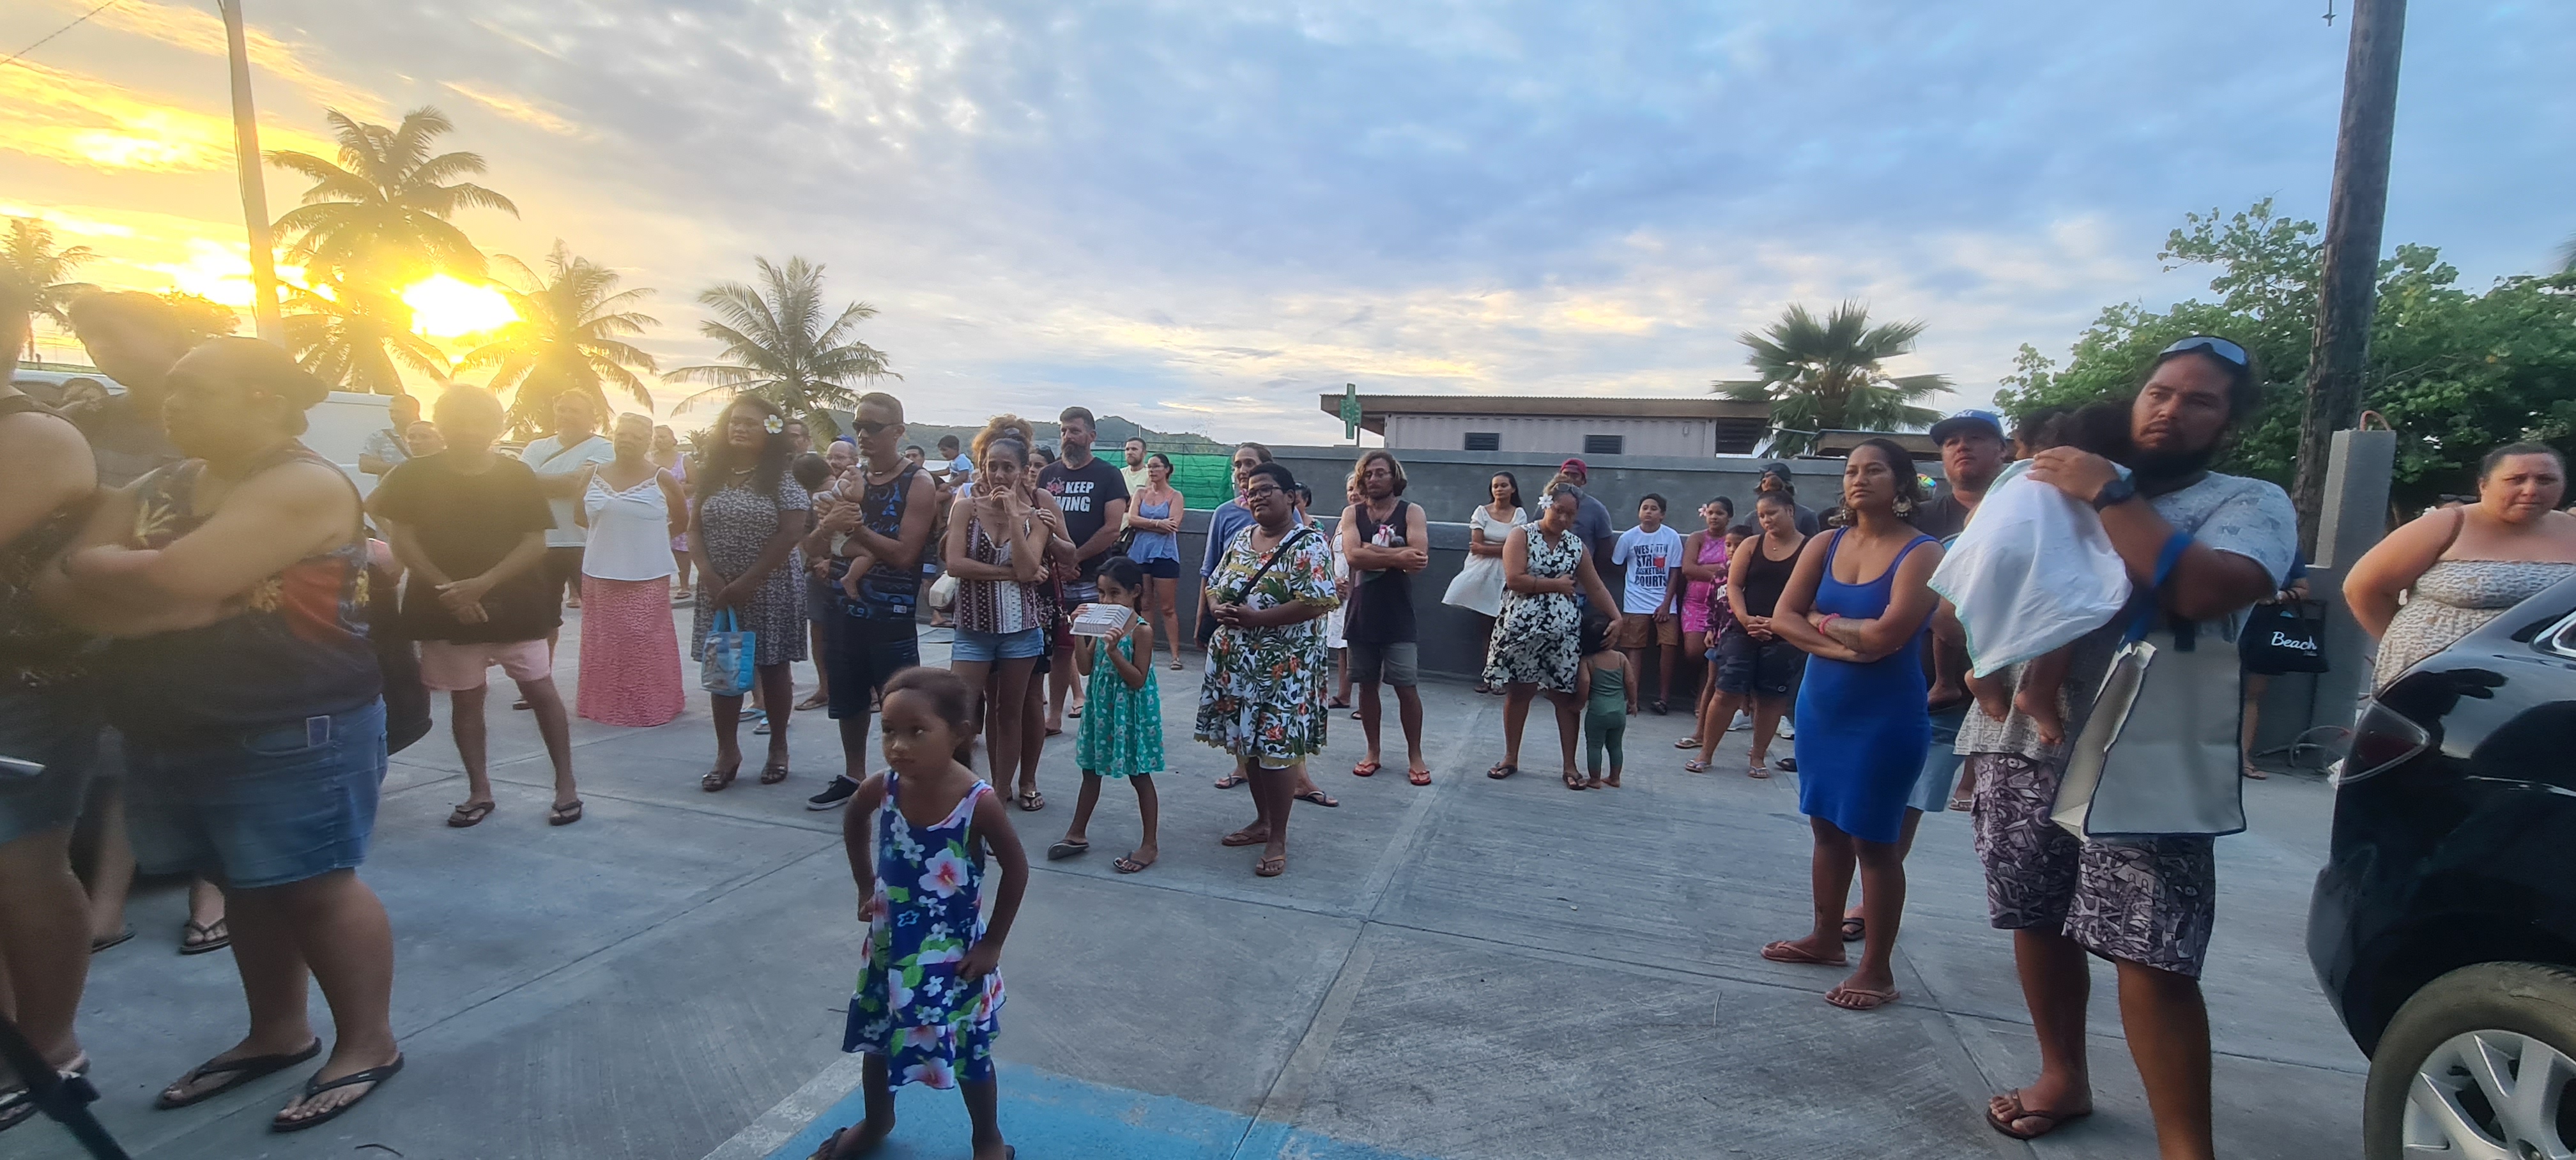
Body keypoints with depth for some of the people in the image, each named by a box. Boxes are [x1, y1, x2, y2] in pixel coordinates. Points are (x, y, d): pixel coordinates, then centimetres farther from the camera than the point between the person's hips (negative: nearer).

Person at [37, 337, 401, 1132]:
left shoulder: (305, 487, -14)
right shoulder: (149, 493, 12)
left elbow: (173, 580, -20)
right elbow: (58, 592, 3)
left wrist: (97, 568, 0)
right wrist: (170, 602, -13)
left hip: (293, 731, -8)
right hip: (168, 732, 8)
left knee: (313, 887, -1)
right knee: (248, 890, 17)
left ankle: (370, 1043, 11)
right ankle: (277, 1034, 32)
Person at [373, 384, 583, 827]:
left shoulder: (517, 475, -2)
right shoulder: (417, 476, 1)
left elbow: (536, 543, -5)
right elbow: (402, 541, -2)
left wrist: (482, 583, -16)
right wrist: (447, 588, -14)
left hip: (514, 603, -1)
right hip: (446, 606, 2)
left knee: (540, 689, -1)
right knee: (465, 698, 9)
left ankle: (566, 785, 7)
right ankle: (479, 791, 21)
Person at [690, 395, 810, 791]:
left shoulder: (782, 480, -6)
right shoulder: (712, 475, 8)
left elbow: (791, 533, -14)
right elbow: (695, 529, 7)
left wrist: (748, 582, -16)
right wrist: (709, 576, -9)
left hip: (770, 590, -4)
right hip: (718, 590, 4)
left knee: (773, 669, 5)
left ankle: (778, 747, 20)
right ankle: (727, 752, 19)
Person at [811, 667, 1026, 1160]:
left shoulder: (978, 802, -29)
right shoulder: (881, 788, -17)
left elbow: (1016, 869, -16)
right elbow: (853, 824, 8)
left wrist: (992, 944, -11)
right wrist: (866, 887, 8)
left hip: (952, 954, -4)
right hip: (888, 945, 5)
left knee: (970, 1054, 12)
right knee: (876, 1041, 25)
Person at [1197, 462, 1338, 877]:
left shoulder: (1308, 544, -11)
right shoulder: (1241, 539, 11)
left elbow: (1316, 604, -21)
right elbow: (1214, 586, 15)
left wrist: (1254, 617, -23)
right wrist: (1218, 608, -9)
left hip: (1282, 667, -7)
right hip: (1236, 662, 7)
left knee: (1275, 747, -4)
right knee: (1247, 744, 14)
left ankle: (1278, 838, 10)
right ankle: (1263, 821, 31)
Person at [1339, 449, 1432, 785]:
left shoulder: (1411, 512, -1)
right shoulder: (1352, 513, 4)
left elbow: (1418, 558, -17)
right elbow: (1352, 556, -13)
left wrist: (1372, 551, -16)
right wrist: (1396, 557, -20)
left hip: (1398, 615, -2)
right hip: (1361, 614, 2)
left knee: (1407, 687, -2)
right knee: (1367, 685, 10)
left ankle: (1415, 755, 13)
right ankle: (1373, 752, 24)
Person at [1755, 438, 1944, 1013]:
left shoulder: (1922, 553, -12)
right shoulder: (1825, 545, 4)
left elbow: (1885, 636, -23)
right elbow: (1782, 617, -3)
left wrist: (1822, 621, -7)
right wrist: (1839, 644, -17)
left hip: (1886, 719, -6)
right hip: (1820, 708, 6)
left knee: (1875, 841, 2)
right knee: (1827, 828, 15)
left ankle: (1878, 970, 14)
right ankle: (1826, 938, 31)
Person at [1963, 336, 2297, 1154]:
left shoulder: (2250, 503, 3)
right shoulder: (2067, 490, 16)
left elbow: (2197, 590, -20)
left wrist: (2107, 494, -13)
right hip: (2023, 742, 5)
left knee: (2152, 960, -8)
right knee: (2036, 922, 14)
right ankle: (2064, 1078, 32)